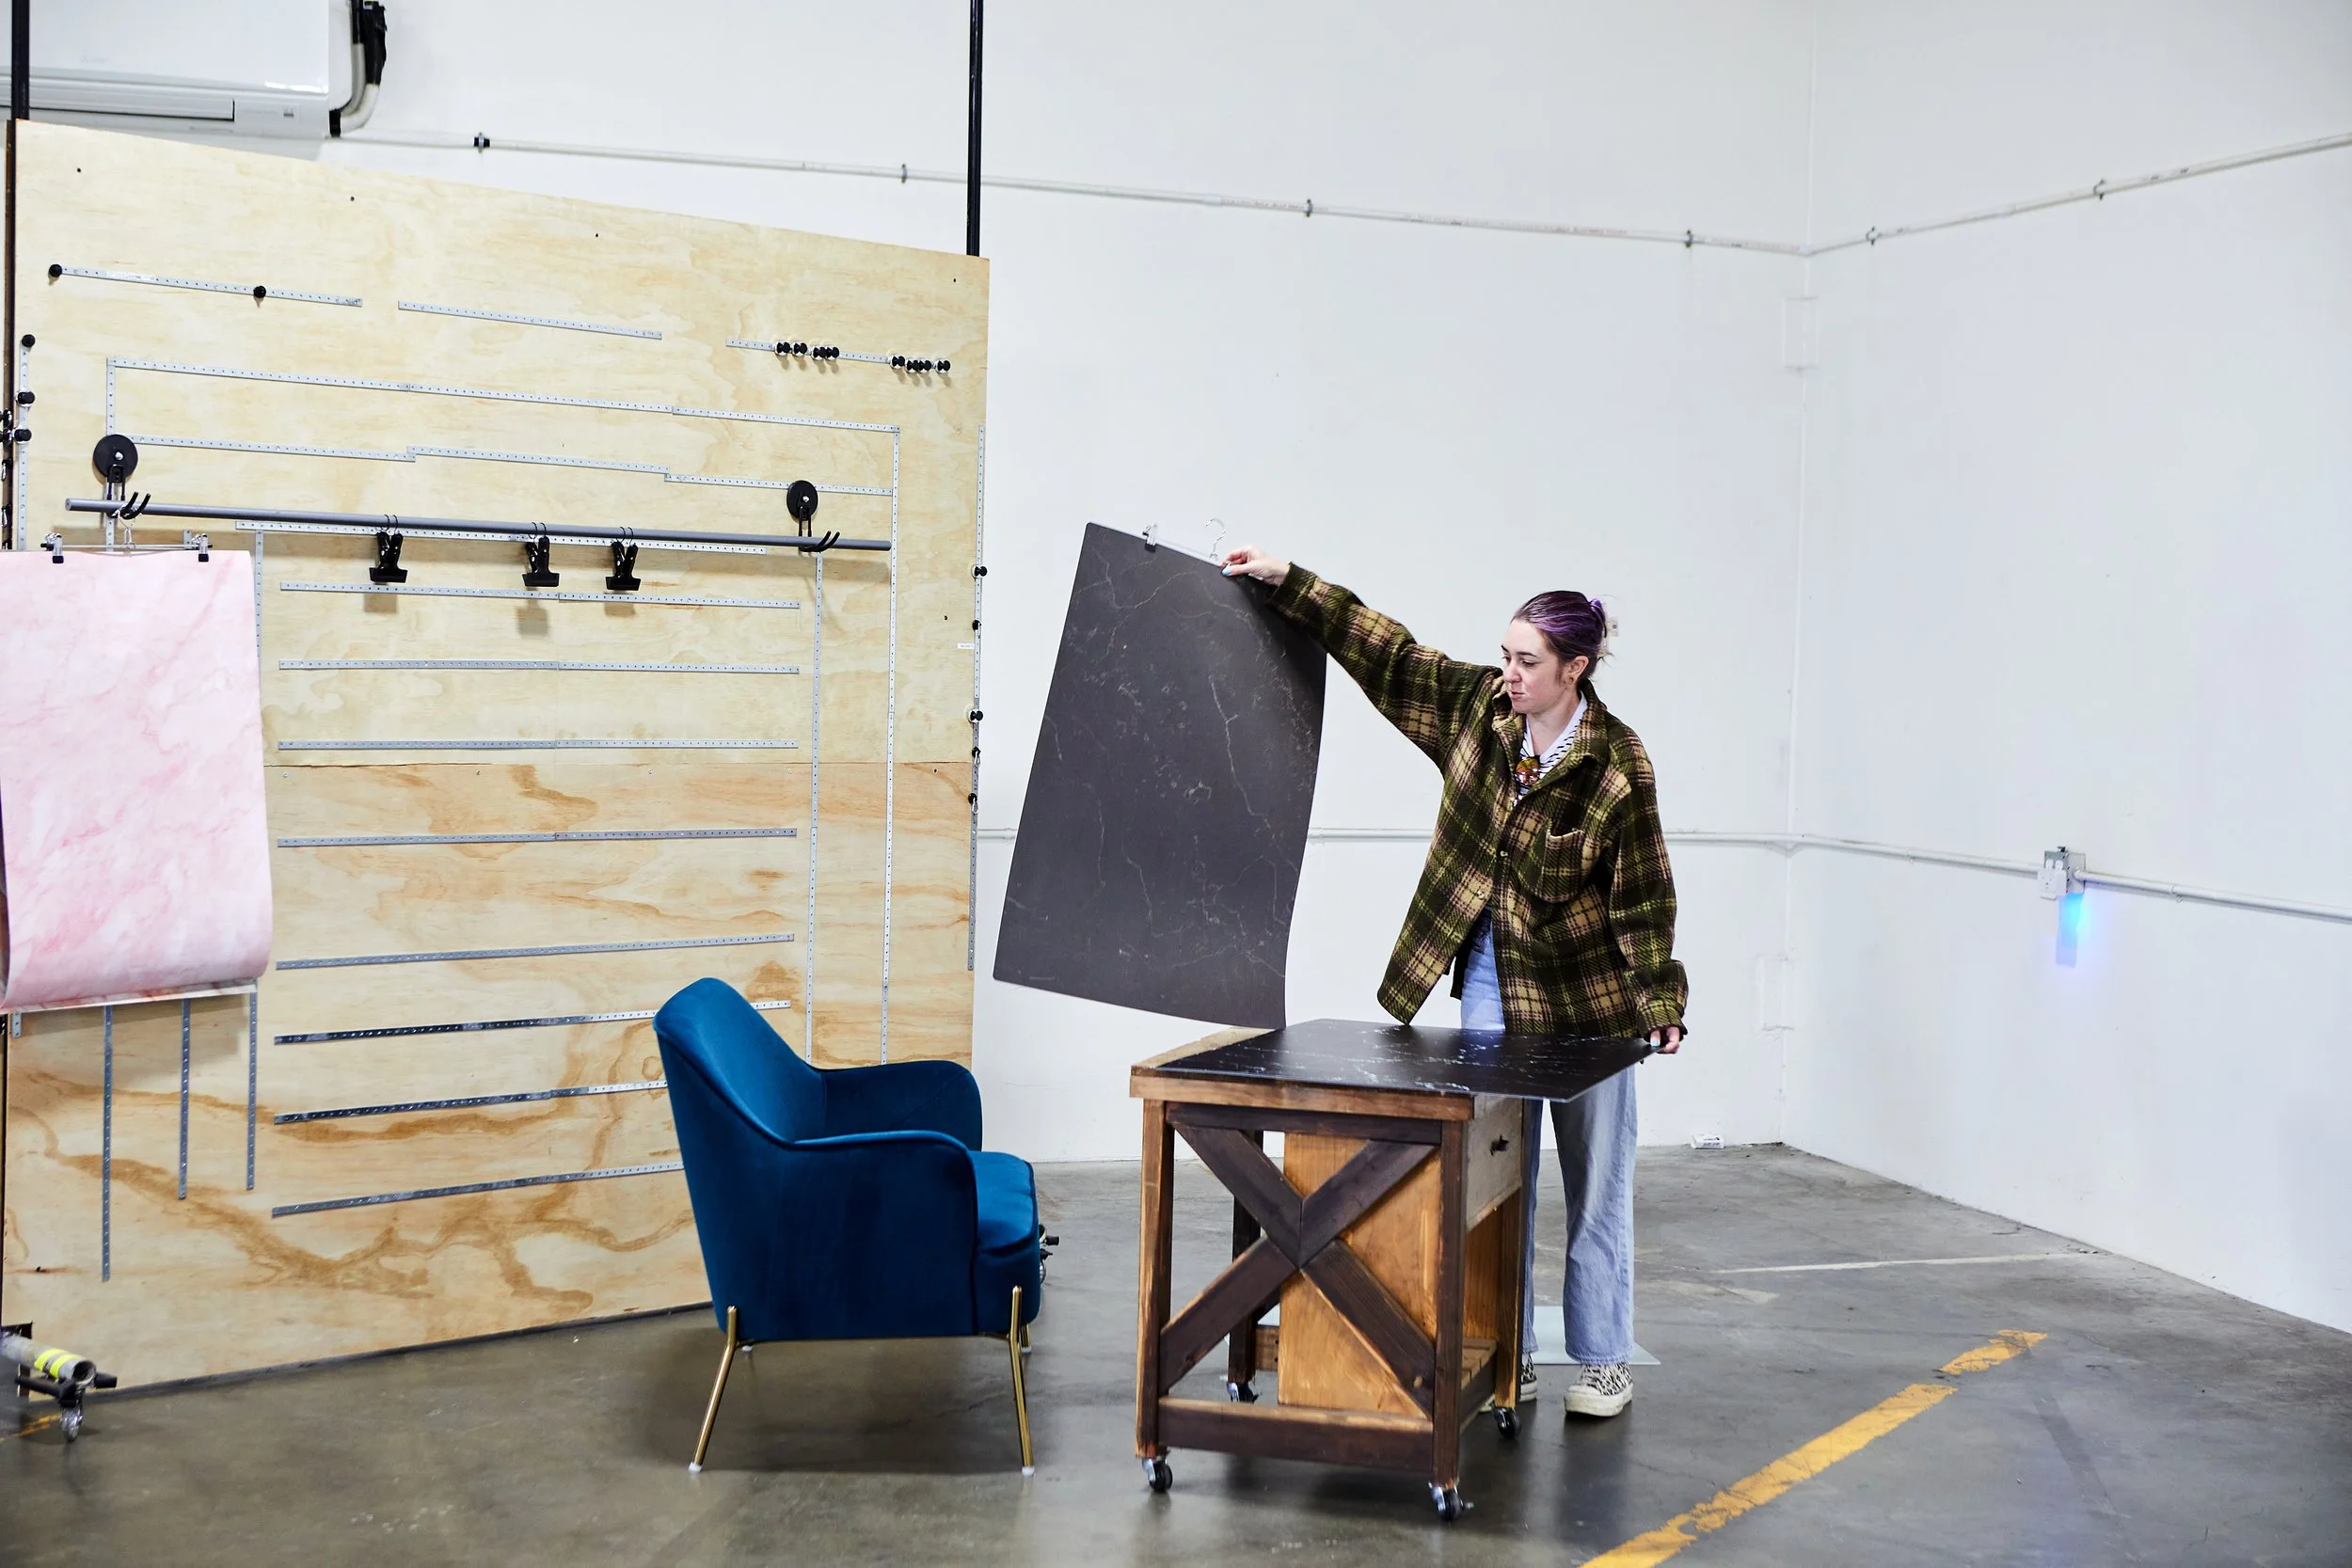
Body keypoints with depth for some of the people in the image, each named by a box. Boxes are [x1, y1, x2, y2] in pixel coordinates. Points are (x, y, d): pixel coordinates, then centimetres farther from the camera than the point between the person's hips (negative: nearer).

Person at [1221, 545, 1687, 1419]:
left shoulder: (1616, 764, -15)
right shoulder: (1476, 706, -4)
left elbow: (1645, 895, -11)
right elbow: (1384, 649, 1)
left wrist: (1660, 1003, -12)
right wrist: (1286, 583, -2)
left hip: (1586, 996, -4)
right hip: (1490, 981, 4)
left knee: (1596, 1183, 7)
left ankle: (1603, 1362, 19)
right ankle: (1507, 1357, 18)